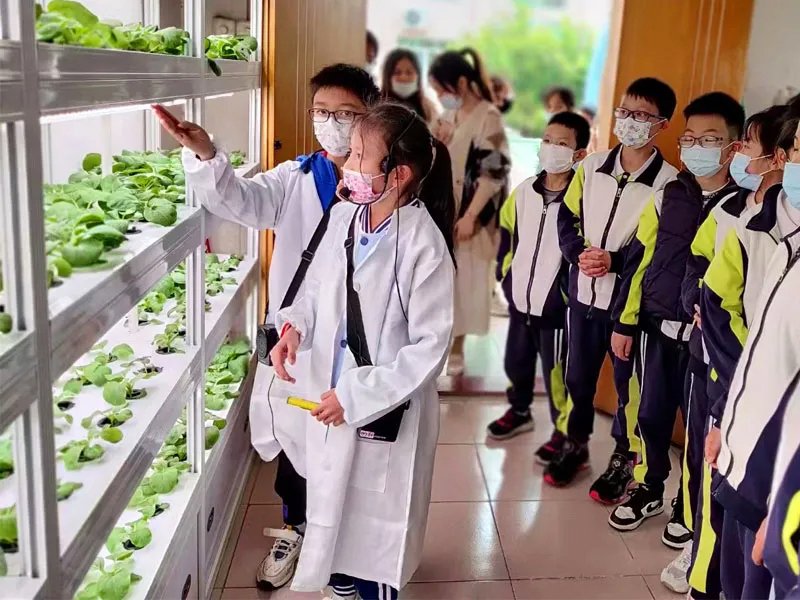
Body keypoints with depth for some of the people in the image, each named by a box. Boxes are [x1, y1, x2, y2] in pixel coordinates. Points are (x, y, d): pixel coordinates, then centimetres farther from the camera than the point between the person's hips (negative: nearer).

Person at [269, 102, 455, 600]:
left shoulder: (423, 244, -23)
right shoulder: (344, 215, -4)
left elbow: (430, 345, -20)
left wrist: (358, 396, -19)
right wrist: (296, 326, -10)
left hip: (387, 408, -6)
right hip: (330, 393, 6)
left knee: (378, 513, 15)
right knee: (336, 497, 25)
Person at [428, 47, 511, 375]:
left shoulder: (488, 118, -14)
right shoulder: (448, 115, 8)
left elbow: (493, 173, -17)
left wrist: (470, 216, -18)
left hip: (468, 216, -6)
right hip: (442, 212, 6)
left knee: (465, 281, 5)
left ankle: (456, 347, 20)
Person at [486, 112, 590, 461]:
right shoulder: (523, 192, 4)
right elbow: (507, 232, 18)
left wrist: (569, 293, -11)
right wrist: (505, 275, 14)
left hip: (557, 306, -6)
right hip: (519, 300, 6)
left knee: (556, 372, 4)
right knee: (516, 362, 20)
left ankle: (564, 432, 23)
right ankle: (519, 412, 43)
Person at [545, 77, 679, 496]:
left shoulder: (668, 182, -11)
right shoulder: (591, 167, 4)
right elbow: (567, 218, 7)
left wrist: (615, 261, -22)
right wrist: (579, 252, -11)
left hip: (630, 298, -4)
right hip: (583, 292, 4)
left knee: (628, 381, 9)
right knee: (577, 376, 16)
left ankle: (623, 459, 27)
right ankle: (576, 445, 36)